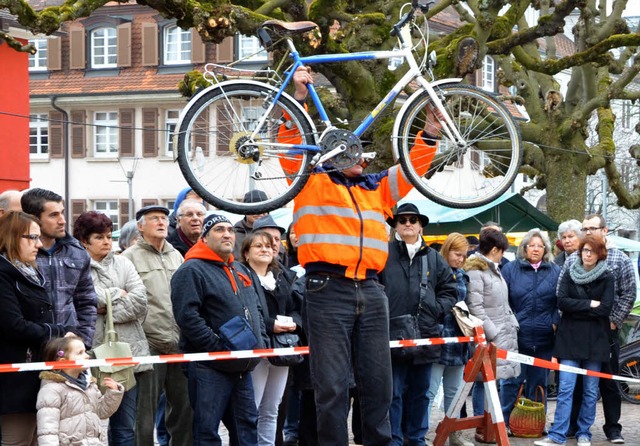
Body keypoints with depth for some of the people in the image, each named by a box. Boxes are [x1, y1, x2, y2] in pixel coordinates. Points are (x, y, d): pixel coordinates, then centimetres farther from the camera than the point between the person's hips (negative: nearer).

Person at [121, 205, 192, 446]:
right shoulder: (130, 257, -1)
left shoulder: (176, 256, 17)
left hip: (180, 346, 6)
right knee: (146, 411, -1)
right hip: (149, 346, -6)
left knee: (184, 407, 10)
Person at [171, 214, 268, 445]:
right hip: (210, 368, -8)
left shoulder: (241, 270, 19)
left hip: (243, 367, 8)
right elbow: (187, 316, -19)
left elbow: (256, 310, 26)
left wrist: (262, 341, 10)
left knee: (248, 425, 11)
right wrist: (219, 347, -22)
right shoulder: (192, 271, -9)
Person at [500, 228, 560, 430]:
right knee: (511, 381, -2)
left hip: (544, 338, 2)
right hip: (516, 336, -2)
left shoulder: (555, 271, 9)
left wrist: (555, 322, -3)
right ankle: (505, 421, 6)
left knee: (538, 381, 10)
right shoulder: (510, 269, 3)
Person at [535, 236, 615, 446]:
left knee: (590, 391, 5)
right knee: (565, 388, -6)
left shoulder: (607, 278, 1)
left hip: (595, 340, 0)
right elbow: (562, 301, -5)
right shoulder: (570, 273, 7)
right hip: (570, 338, 0)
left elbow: (605, 308, -10)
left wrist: (576, 308, -8)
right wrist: (590, 305, -10)